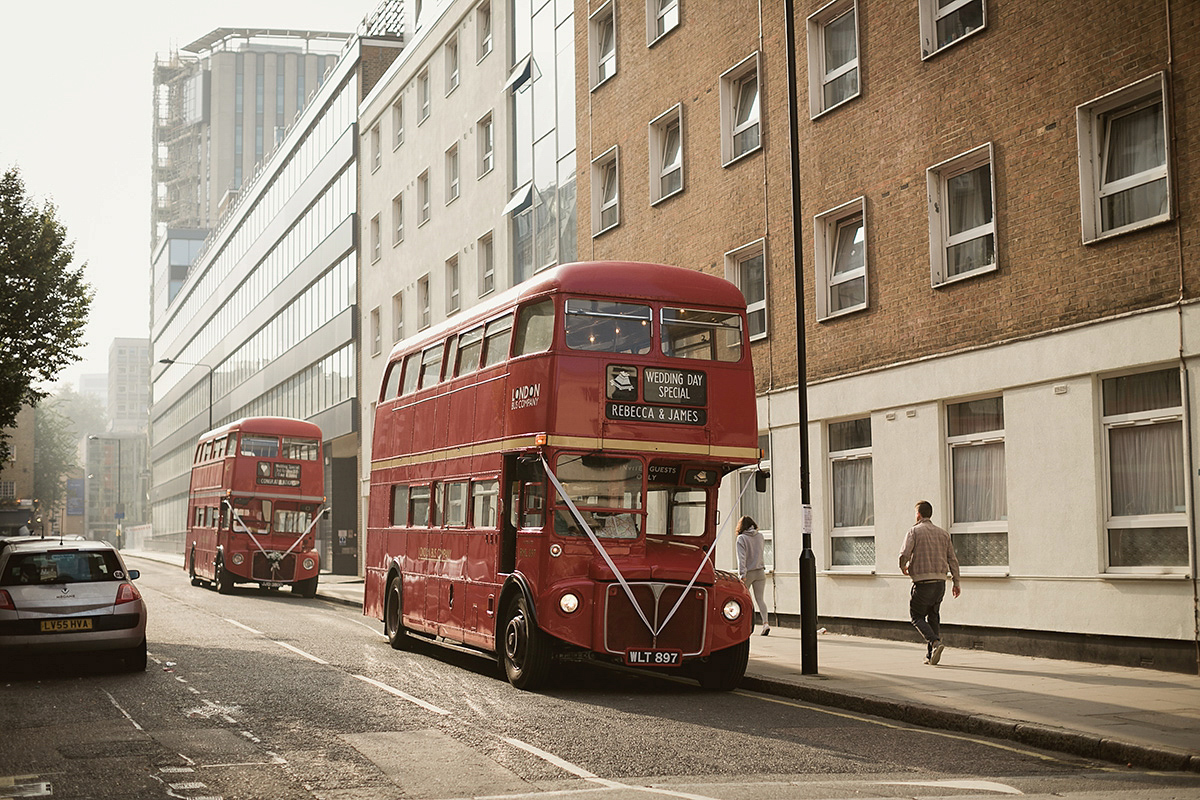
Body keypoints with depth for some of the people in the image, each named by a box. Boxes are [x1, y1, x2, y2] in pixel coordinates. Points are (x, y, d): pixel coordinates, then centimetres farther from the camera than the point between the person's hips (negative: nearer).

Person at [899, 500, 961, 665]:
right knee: (933, 616, 16)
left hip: (922, 582, -5)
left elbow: (904, 554, -15)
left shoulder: (915, 531, -3)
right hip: (940, 581, 5)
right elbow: (953, 560, 9)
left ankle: (935, 642, -17)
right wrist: (956, 583, 13)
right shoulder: (942, 533, 12)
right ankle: (931, 655, 11)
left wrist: (903, 567, 7)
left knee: (917, 617, 7)